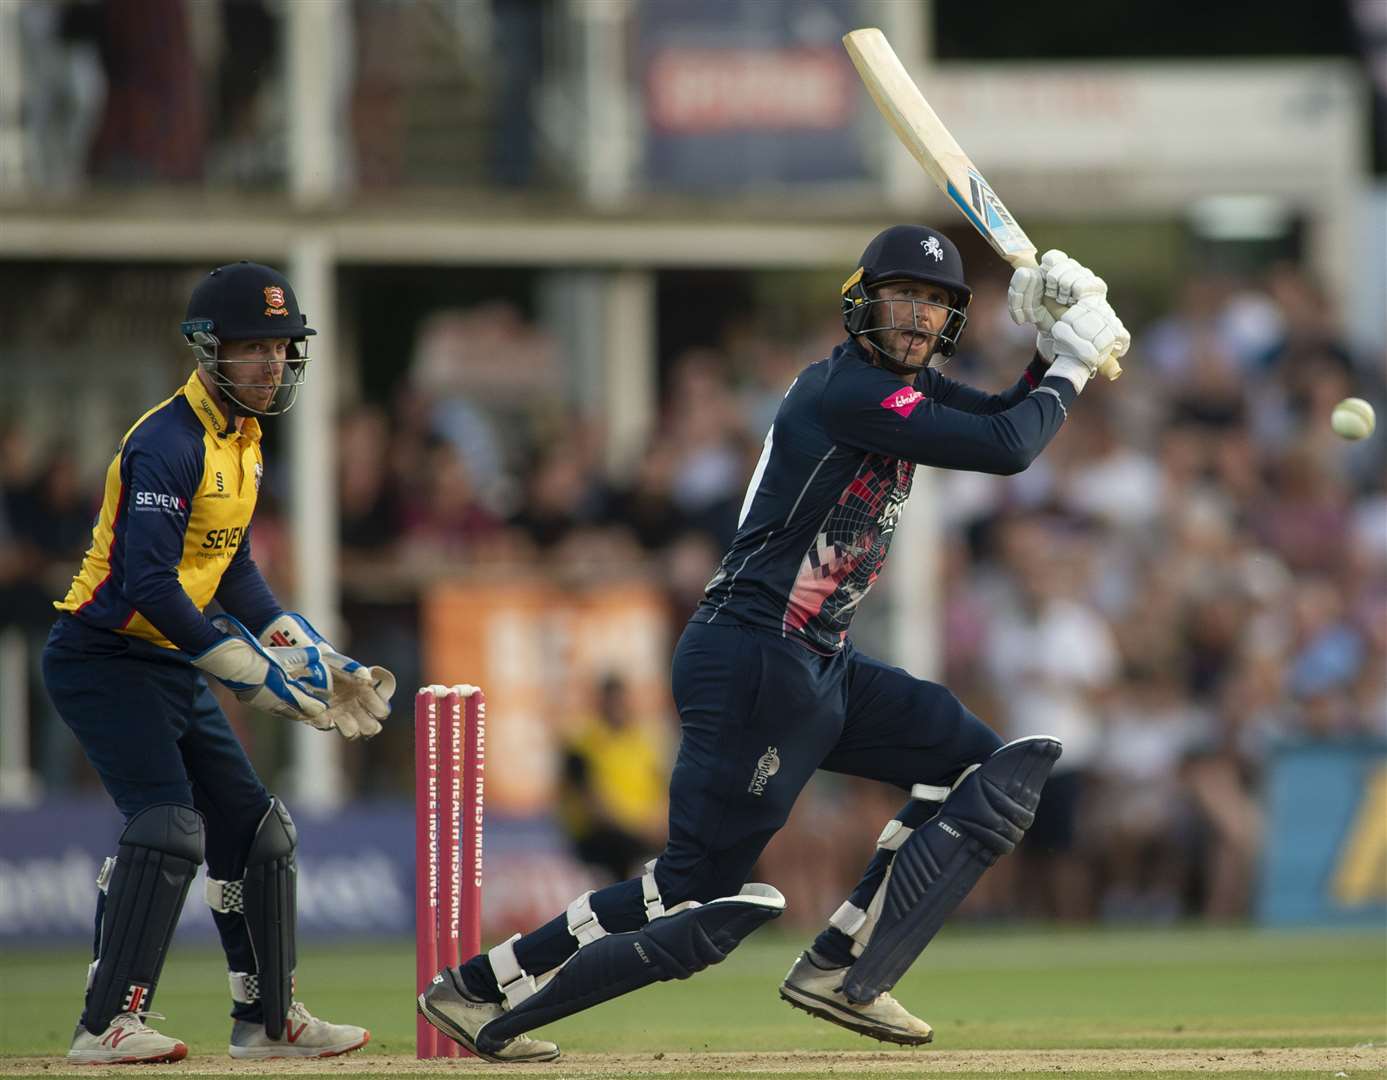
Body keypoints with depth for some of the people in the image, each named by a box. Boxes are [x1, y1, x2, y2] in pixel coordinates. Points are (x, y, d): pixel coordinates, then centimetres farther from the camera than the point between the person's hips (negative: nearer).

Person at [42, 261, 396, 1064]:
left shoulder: (244, 439, 11)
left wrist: (314, 657, 9)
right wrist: (251, 672, -26)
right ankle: (109, 1025, -23)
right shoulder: (170, 443, -20)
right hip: (104, 659, -10)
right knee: (168, 824, -22)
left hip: (173, 667, 10)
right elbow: (147, 585, -27)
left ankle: (268, 1019, 24)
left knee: (254, 828, 13)